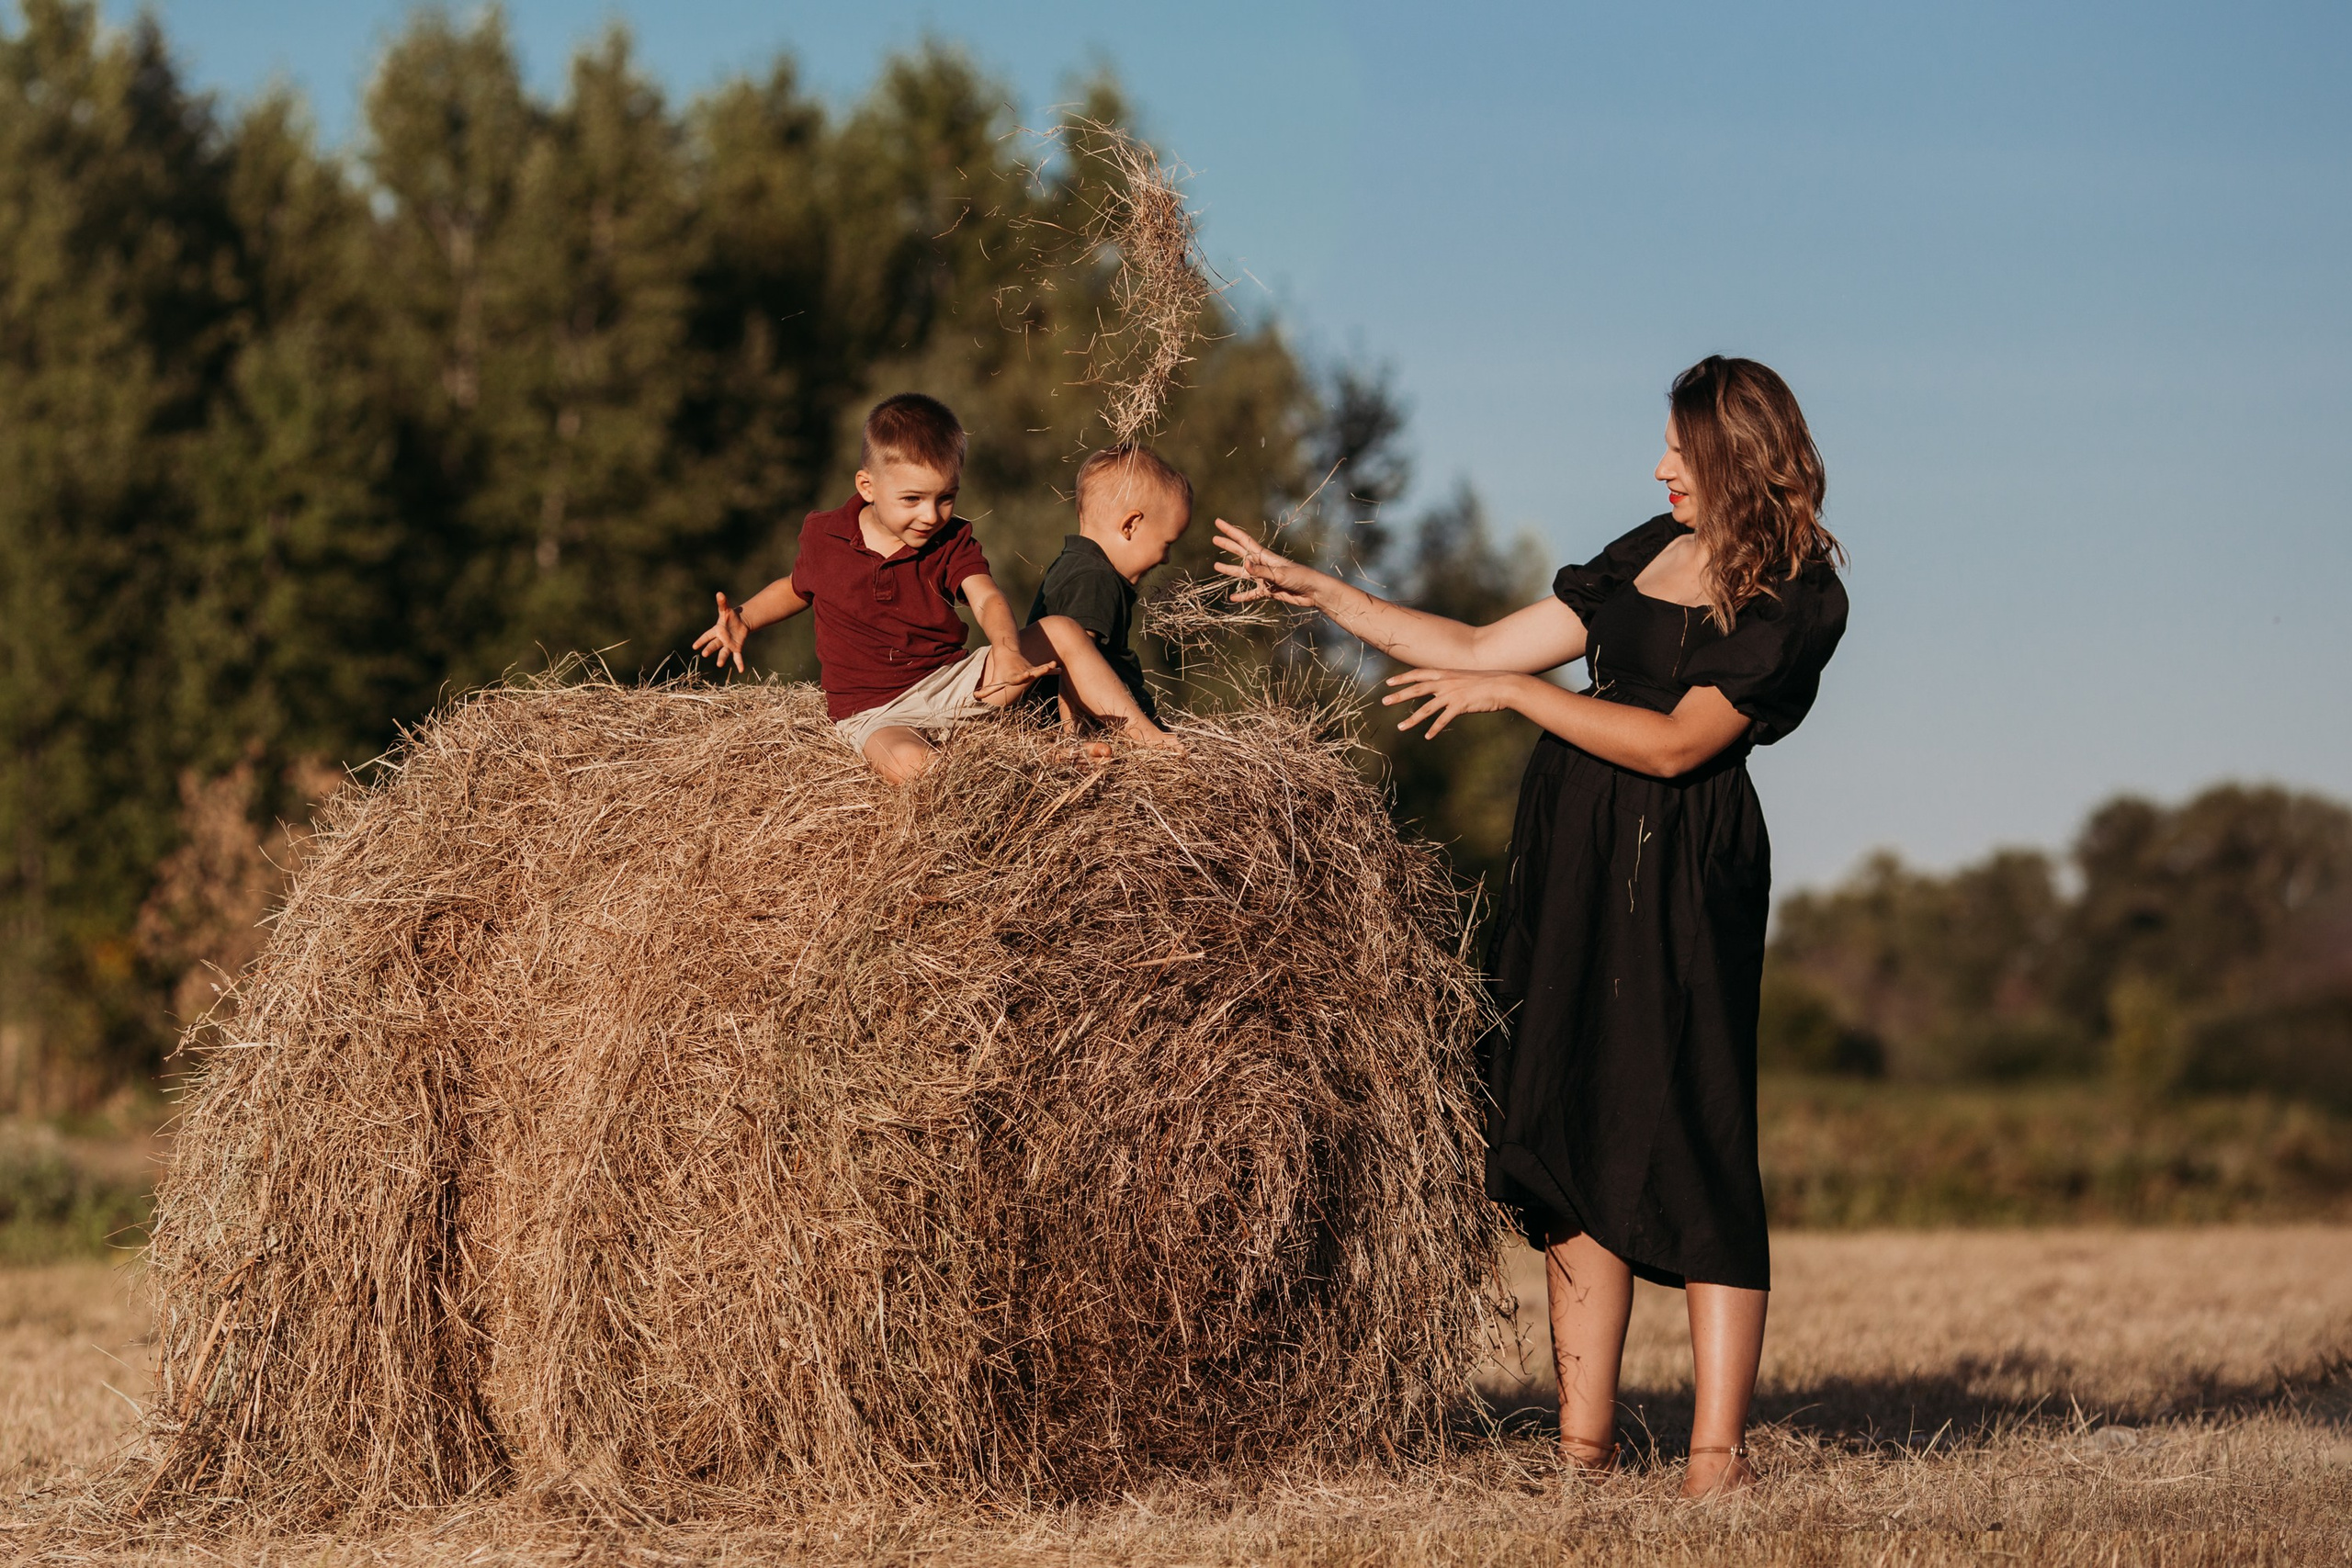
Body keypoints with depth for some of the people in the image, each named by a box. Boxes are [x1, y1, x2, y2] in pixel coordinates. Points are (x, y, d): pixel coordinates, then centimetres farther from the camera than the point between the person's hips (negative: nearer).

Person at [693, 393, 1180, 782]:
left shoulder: (952, 541, 0)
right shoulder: (825, 536, -2)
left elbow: (987, 597, -19)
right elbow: (798, 588, 20)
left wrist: (1006, 647, -42)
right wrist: (742, 621, 1)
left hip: (952, 681, 3)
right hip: (874, 712, -3)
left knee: (1061, 631, -9)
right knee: (909, 765, -41)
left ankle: (1139, 728, -4)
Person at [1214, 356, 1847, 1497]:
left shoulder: (1795, 598, -6)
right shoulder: (1651, 552, 17)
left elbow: (1674, 743, -15)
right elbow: (1480, 649, 19)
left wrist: (1514, 691, -13)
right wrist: (1320, 593, 17)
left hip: (1676, 874, -7)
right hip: (1568, 847, 7)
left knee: (1684, 1140, -10)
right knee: (1564, 1131, 3)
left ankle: (1718, 1450, -9)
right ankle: (1583, 1439, 6)